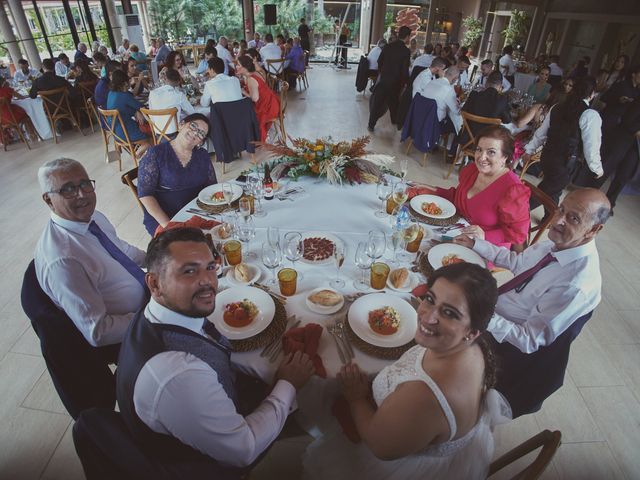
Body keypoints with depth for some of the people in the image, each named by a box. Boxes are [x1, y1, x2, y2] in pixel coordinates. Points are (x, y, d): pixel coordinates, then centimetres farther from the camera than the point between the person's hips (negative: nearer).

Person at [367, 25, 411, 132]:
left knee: (377, 102, 5)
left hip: (383, 78, 2)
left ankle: (371, 125, 5)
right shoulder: (405, 51, -13)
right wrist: (404, 82, 2)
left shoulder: (388, 46, -3)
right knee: (393, 101, 20)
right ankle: (394, 120, 38)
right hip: (395, 81, -2)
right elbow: (404, 70, -13)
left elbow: (379, 61, 5)